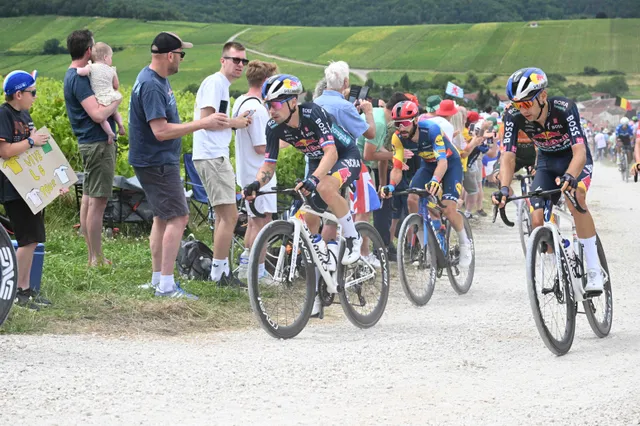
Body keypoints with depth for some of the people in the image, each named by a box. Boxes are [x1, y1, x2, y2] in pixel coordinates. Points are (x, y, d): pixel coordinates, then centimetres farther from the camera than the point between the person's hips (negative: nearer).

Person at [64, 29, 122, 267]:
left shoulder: (74, 75, 14)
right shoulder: (79, 78, -17)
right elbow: (98, 114, -25)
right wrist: (116, 102, -9)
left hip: (88, 143, 11)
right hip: (98, 144, -11)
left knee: (88, 199, 12)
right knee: (98, 201, -7)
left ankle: (92, 255, 18)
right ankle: (97, 259, -5)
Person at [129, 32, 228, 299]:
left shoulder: (158, 79, 11)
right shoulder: (151, 86, -23)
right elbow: (161, 131, -28)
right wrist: (202, 123, -24)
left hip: (160, 161, 11)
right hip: (157, 163, -11)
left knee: (163, 218, 16)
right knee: (177, 218, -12)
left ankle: (157, 280, 22)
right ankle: (166, 285, -13)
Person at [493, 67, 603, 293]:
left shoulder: (564, 109, -34)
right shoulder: (514, 117, -24)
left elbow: (579, 152, -41)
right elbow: (508, 157, -26)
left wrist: (569, 177, -61)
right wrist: (504, 188, -45)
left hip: (575, 158, -4)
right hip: (547, 162, 4)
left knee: (575, 199, -33)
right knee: (537, 220, -13)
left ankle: (594, 270, -26)